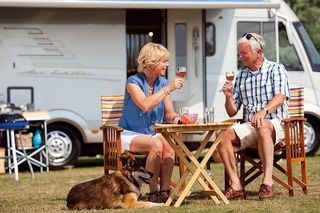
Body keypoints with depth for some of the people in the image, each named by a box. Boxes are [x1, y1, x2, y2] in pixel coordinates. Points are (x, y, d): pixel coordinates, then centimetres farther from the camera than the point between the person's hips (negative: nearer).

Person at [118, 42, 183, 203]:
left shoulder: (162, 82, 7)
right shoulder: (133, 82, -11)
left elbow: (169, 114, 9)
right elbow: (145, 105, -29)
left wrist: (175, 118, -15)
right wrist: (168, 89, -26)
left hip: (153, 133, 5)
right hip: (130, 135, -5)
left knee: (169, 146, -29)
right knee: (156, 145, -34)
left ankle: (164, 192, -30)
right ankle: (153, 192, -27)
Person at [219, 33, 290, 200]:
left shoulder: (275, 69, 3)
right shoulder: (241, 77, 18)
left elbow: (280, 97, -15)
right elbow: (232, 112, 18)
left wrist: (264, 111, -34)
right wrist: (229, 97, -3)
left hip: (274, 125, -5)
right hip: (249, 127, 5)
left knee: (262, 126, -40)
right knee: (223, 135, -23)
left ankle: (268, 182, -45)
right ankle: (236, 186, -28)